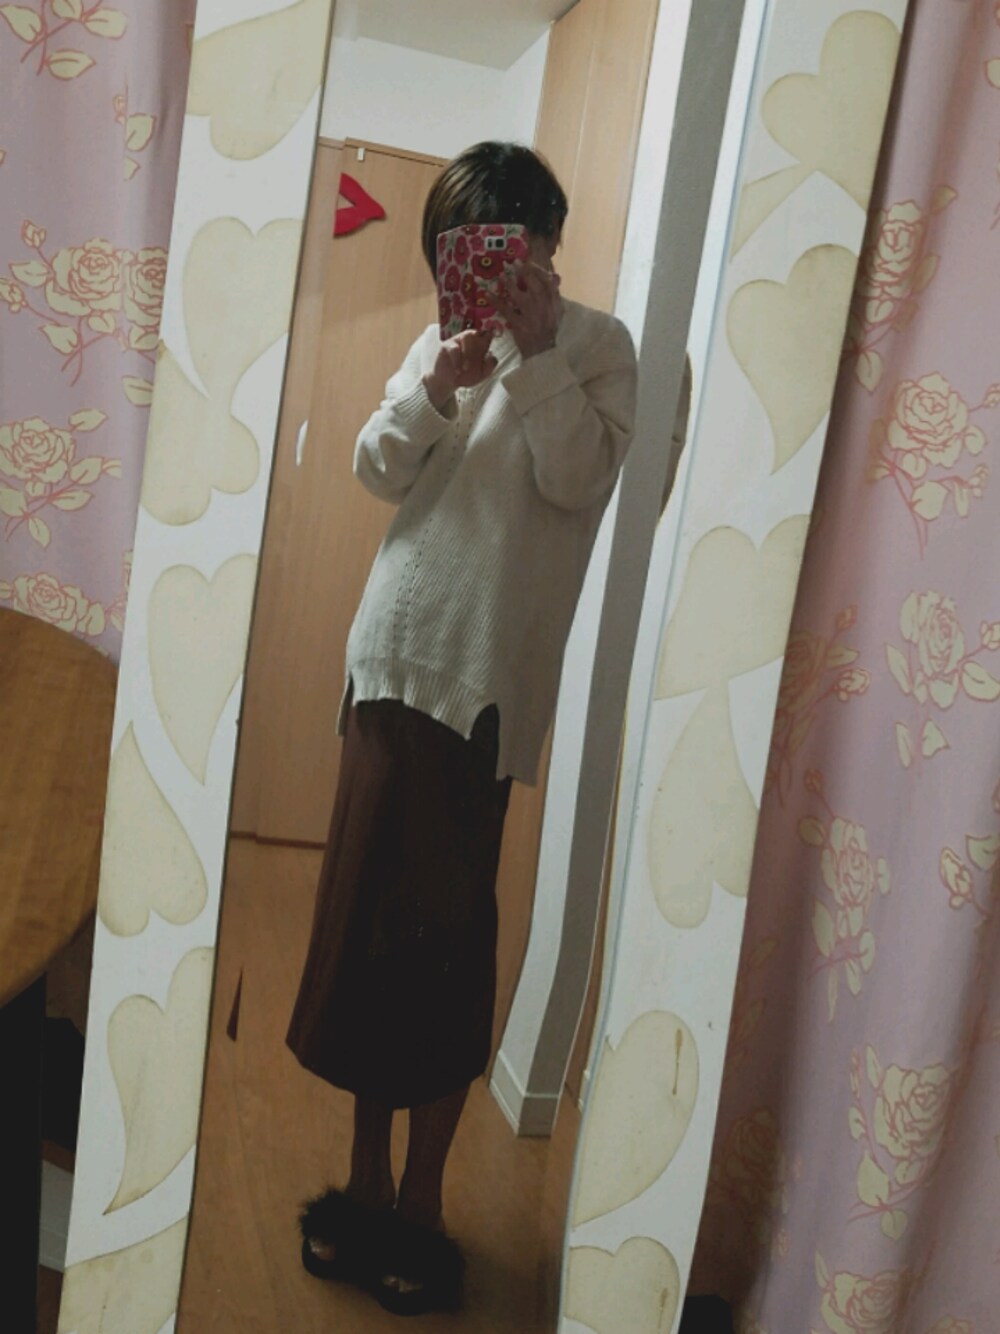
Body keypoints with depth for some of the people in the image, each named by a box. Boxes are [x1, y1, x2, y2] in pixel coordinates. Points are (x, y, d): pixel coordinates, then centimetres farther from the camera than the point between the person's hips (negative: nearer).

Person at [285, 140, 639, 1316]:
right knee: (366, 918, 9)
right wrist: (438, 388, -9)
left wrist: (538, 355, -15)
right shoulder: (441, 341, 17)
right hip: (393, 656, 5)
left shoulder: (596, 345, 3)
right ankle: (367, 1178, 25)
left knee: (448, 931, -2)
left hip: (488, 675, -5)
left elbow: (581, 479, -10)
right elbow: (378, 472, 7)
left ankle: (421, 1199, 15)